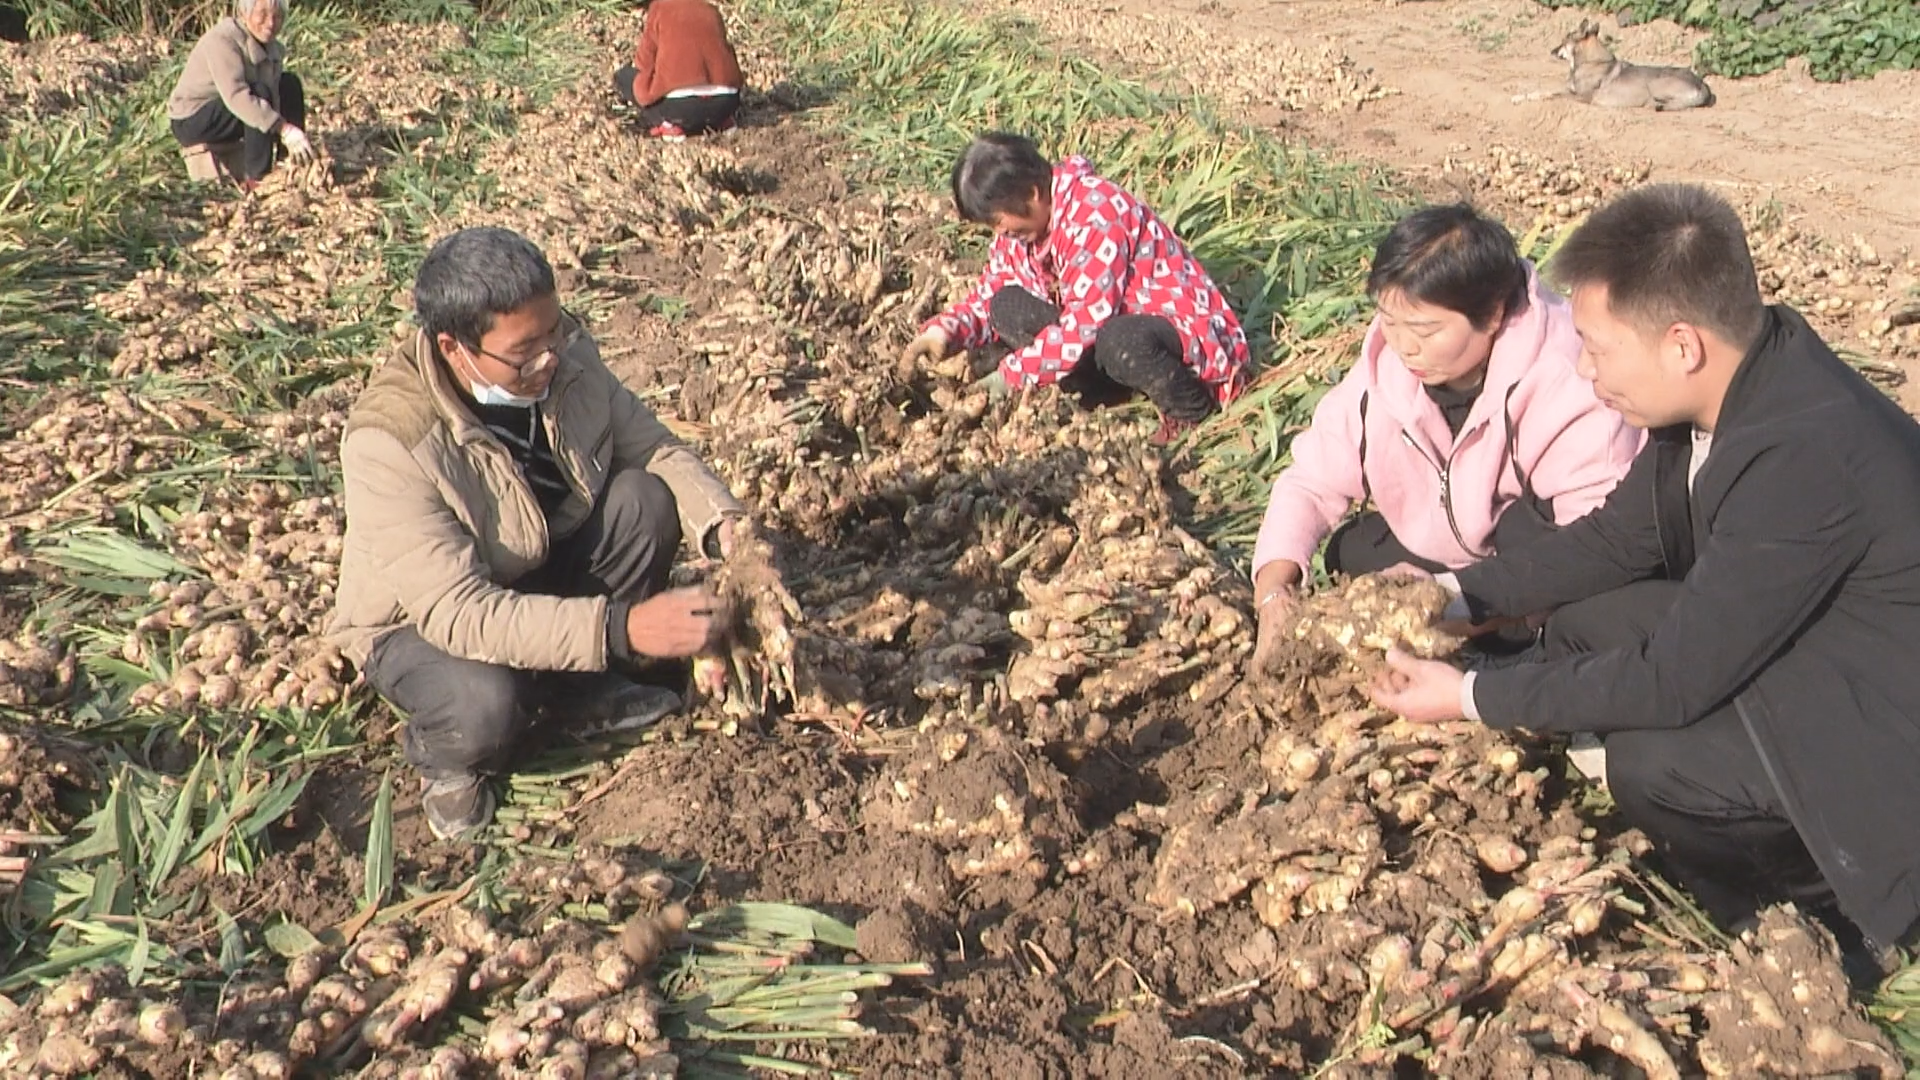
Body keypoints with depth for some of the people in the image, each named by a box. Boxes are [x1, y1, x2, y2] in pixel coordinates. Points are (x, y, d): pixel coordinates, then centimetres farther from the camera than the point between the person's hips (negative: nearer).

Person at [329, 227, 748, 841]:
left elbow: (653, 448, -6)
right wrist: (622, 627, -47)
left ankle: (581, 687, 0)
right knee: (486, 704, -37)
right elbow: (456, 613, -38)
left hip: (538, 571, 6)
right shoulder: (388, 441, -35)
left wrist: (720, 521, -28)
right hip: (419, 620, -5)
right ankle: (443, 756, 2)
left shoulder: (565, 358, -18)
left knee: (646, 500, -20)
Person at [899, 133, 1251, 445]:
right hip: (1116, 325, 9)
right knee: (1007, 307, -7)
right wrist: (943, 332, -12)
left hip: (1183, 329, -8)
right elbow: (988, 295, 9)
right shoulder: (1025, 215, 1)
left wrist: (1009, 376, -25)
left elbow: (1083, 326, -30)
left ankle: (1190, 407, -11)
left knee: (1121, 343, -42)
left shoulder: (1095, 214, -26)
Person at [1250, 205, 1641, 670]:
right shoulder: (1380, 372, -17)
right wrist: (1275, 580, -31)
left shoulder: (1567, 386, -33)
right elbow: (1313, 481, -11)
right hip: (1448, 552, 6)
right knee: (1351, 554, -13)